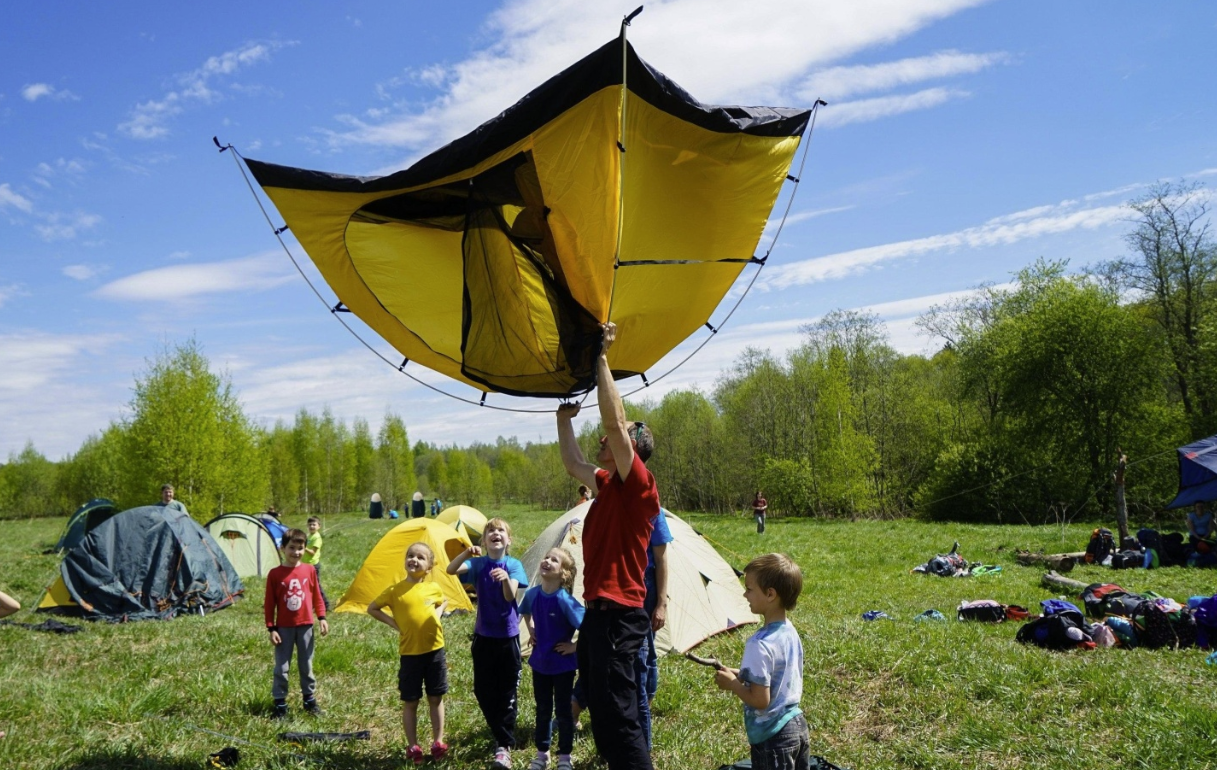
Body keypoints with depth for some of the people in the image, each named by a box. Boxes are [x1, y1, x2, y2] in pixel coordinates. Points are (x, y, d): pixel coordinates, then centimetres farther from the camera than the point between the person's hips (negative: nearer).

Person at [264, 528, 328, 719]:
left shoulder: (309, 570, -2)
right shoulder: (275, 574, -7)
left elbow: (317, 596, 8)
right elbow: (269, 603, -3)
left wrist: (321, 617, 3)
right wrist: (271, 628, -6)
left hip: (305, 626, 2)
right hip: (284, 628, -2)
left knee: (306, 665, 13)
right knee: (281, 668, 5)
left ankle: (310, 699, 26)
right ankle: (280, 704, 15)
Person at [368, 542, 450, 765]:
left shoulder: (434, 588, 1)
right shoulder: (395, 591, -7)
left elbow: (444, 602, 22)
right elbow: (372, 609, 3)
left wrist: (437, 614, 2)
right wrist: (393, 623, -6)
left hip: (435, 650, 2)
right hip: (410, 653, -2)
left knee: (436, 699, 11)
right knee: (410, 702, 7)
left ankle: (438, 742, 23)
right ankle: (413, 746, 19)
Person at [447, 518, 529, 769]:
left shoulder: (513, 565, -9)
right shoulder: (477, 563, -4)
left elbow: (510, 596, -23)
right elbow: (450, 570, -22)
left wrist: (506, 578, -45)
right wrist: (466, 553, -41)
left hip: (508, 635, -2)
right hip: (483, 635, 2)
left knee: (506, 692, 1)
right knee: (483, 690, 9)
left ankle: (504, 747, 8)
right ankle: (502, 735, 29)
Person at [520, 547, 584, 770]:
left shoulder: (565, 600, -24)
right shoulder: (532, 594, -5)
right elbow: (525, 613, 20)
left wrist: (575, 647, -18)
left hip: (562, 664, -5)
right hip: (539, 662, 5)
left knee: (563, 711, 8)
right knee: (542, 710, 17)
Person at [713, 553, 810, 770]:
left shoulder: (760, 645, -24)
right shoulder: (791, 632, 2)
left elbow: (760, 700, -23)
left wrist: (732, 684, -9)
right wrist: (742, 675, 9)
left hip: (773, 737, -8)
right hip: (798, 727, 9)